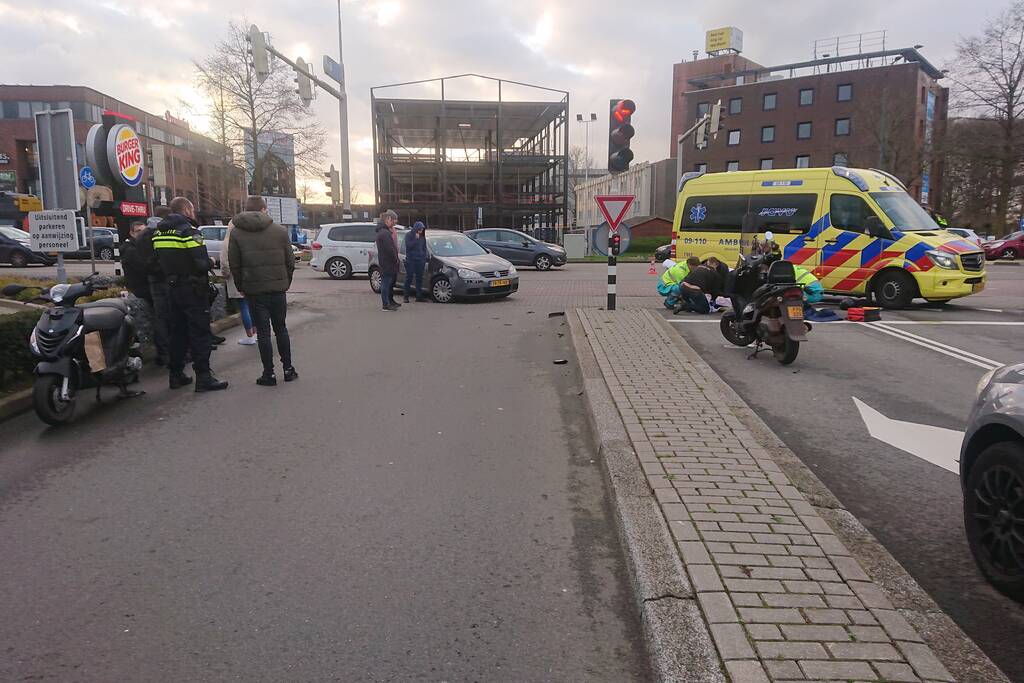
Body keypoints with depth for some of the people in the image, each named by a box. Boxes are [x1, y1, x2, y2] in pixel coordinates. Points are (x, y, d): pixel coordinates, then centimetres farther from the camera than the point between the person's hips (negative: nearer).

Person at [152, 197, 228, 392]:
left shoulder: (159, 233, 9)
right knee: (200, 333, -4)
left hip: (172, 288, 8)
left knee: (177, 332, 15)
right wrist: (211, 262, -2)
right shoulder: (188, 231, -14)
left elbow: (159, 262, 14)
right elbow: (201, 263, -21)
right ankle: (203, 377, -4)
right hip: (192, 288, -8)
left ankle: (176, 375, 21)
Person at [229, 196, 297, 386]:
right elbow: (290, 262, 3)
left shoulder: (236, 233, 0)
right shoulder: (280, 231, 2)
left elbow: (234, 265, -1)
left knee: (262, 332, 4)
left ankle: (269, 374, 7)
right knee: (281, 328, 14)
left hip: (254, 290, -1)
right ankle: (288, 369, 17)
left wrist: (241, 287, 9)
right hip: (278, 288, 1)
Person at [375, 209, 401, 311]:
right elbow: (389, 249, -22)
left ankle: (390, 301, 30)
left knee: (390, 282, 19)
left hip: (389, 263, 11)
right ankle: (386, 304, -1)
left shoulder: (385, 231, 17)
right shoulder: (385, 233, -19)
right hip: (387, 263, -11)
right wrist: (396, 259, -14)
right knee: (386, 283, -5)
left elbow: (393, 245, 16)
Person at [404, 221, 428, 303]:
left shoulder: (422, 236, 9)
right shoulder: (408, 235, -2)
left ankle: (419, 296, 10)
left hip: (420, 260, 4)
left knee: (419, 278, 5)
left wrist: (424, 260, 9)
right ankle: (406, 297, 2)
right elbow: (408, 246, -14)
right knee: (409, 278, -3)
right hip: (410, 260, -4)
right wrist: (416, 239, -17)